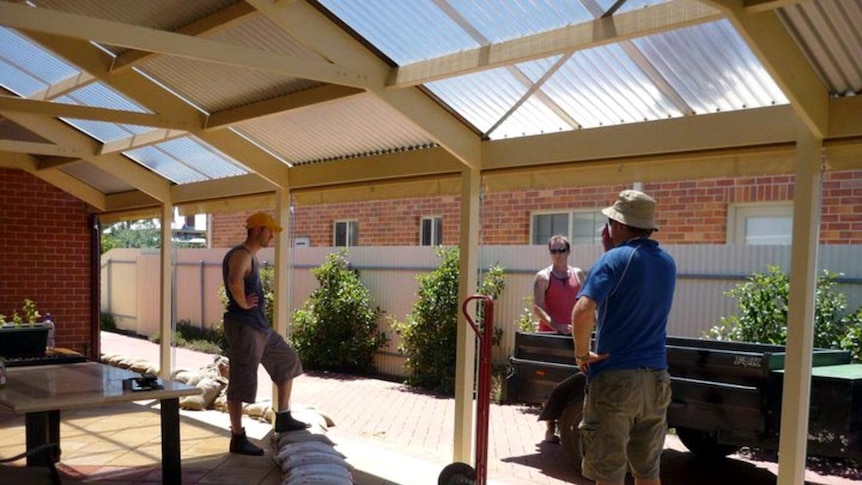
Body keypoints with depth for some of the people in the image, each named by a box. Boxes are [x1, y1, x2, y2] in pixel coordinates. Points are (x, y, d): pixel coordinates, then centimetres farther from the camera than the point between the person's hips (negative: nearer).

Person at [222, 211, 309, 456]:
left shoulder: (251, 256, 16)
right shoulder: (241, 255, -16)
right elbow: (234, 280, -39)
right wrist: (243, 304, -23)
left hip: (261, 326, 11)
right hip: (243, 327, -11)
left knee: (288, 361, 19)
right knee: (241, 384, -2)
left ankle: (283, 419, 26)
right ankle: (238, 439, 7)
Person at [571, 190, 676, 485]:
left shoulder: (614, 260, -11)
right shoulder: (667, 264, 11)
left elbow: (583, 310, -26)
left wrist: (582, 353, -11)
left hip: (614, 378, -6)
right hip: (655, 379, 7)